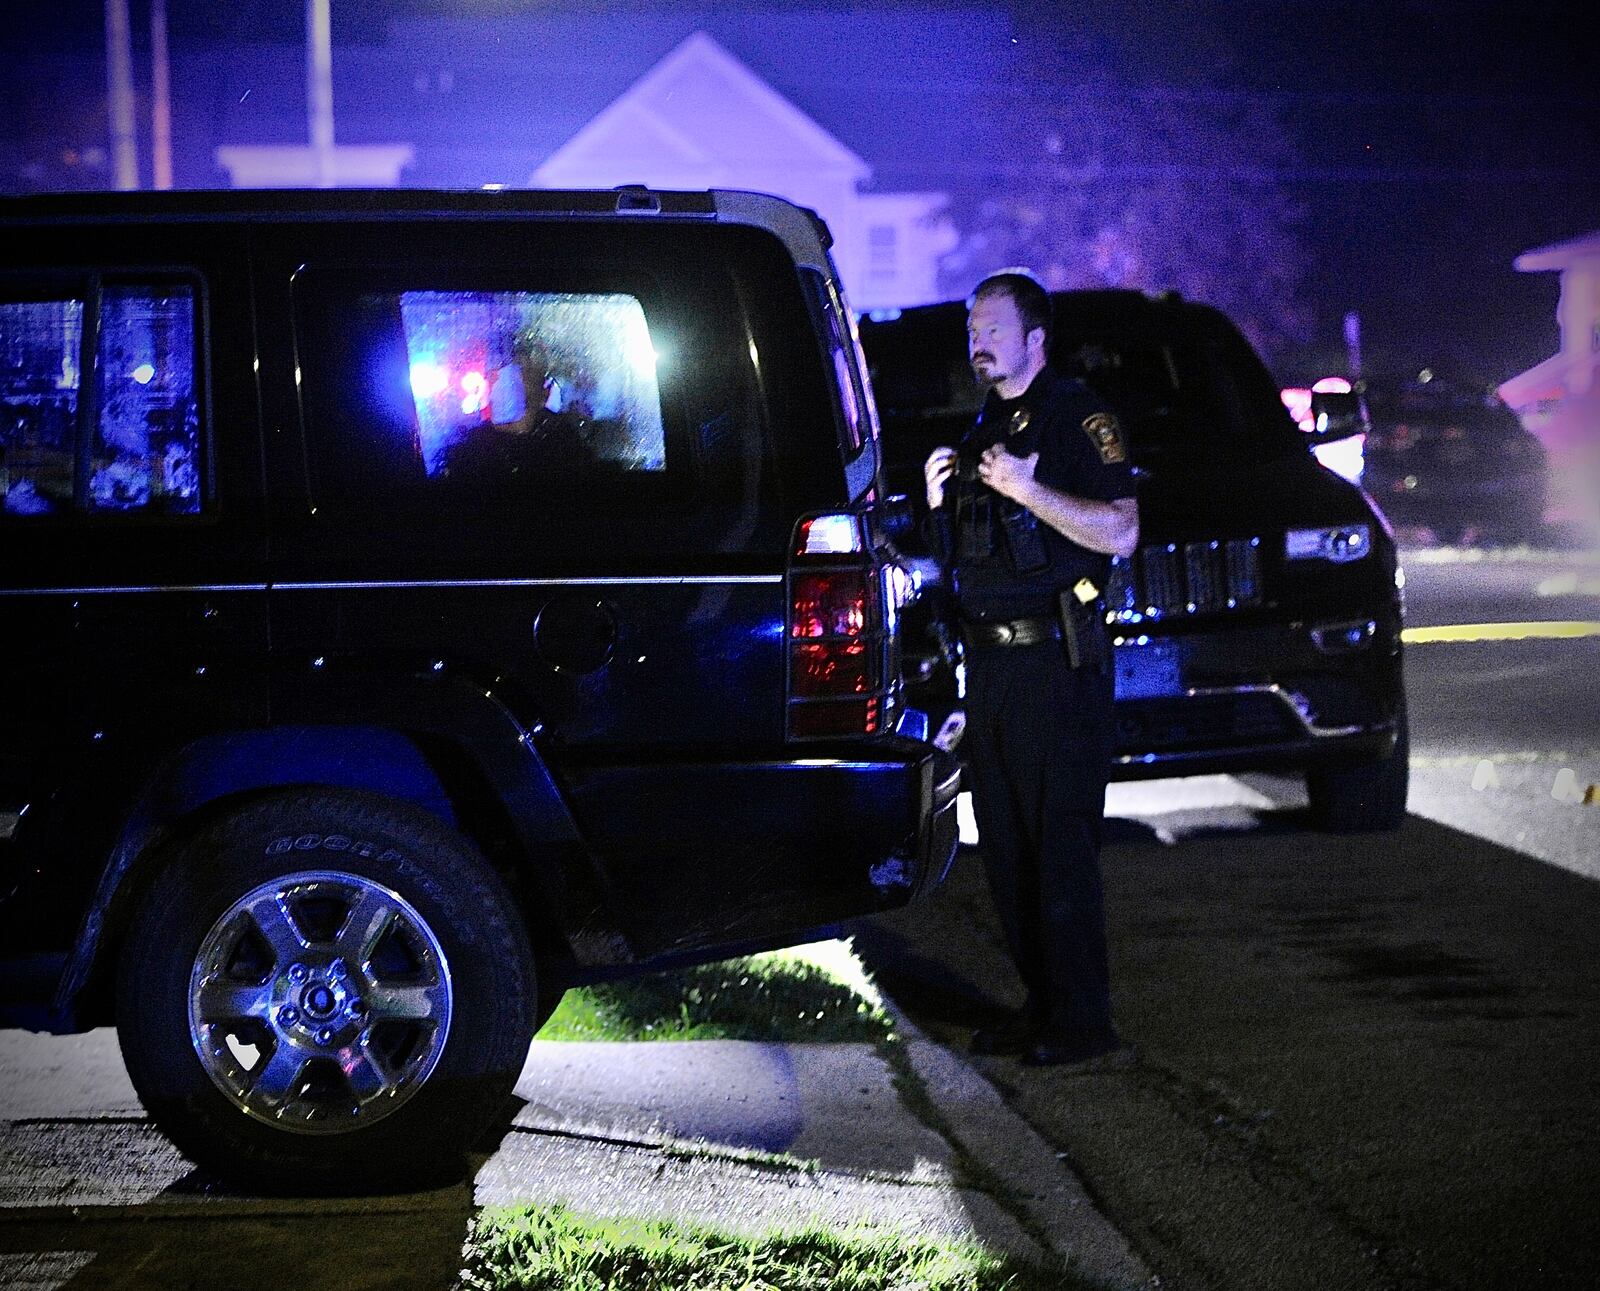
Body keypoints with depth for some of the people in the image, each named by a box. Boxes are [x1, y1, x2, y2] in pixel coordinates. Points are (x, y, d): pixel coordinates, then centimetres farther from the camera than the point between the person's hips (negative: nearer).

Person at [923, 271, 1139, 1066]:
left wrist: (1027, 490, -23)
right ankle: (1041, 1005, 18)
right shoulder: (982, 428, 18)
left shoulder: (1077, 417, -6)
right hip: (989, 663, 8)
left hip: (1058, 665, -8)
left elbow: (1121, 532, -16)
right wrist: (939, 501, 4)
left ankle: (1083, 1021, -2)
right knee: (1004, 850, 9)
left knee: (1062, 845, -7)